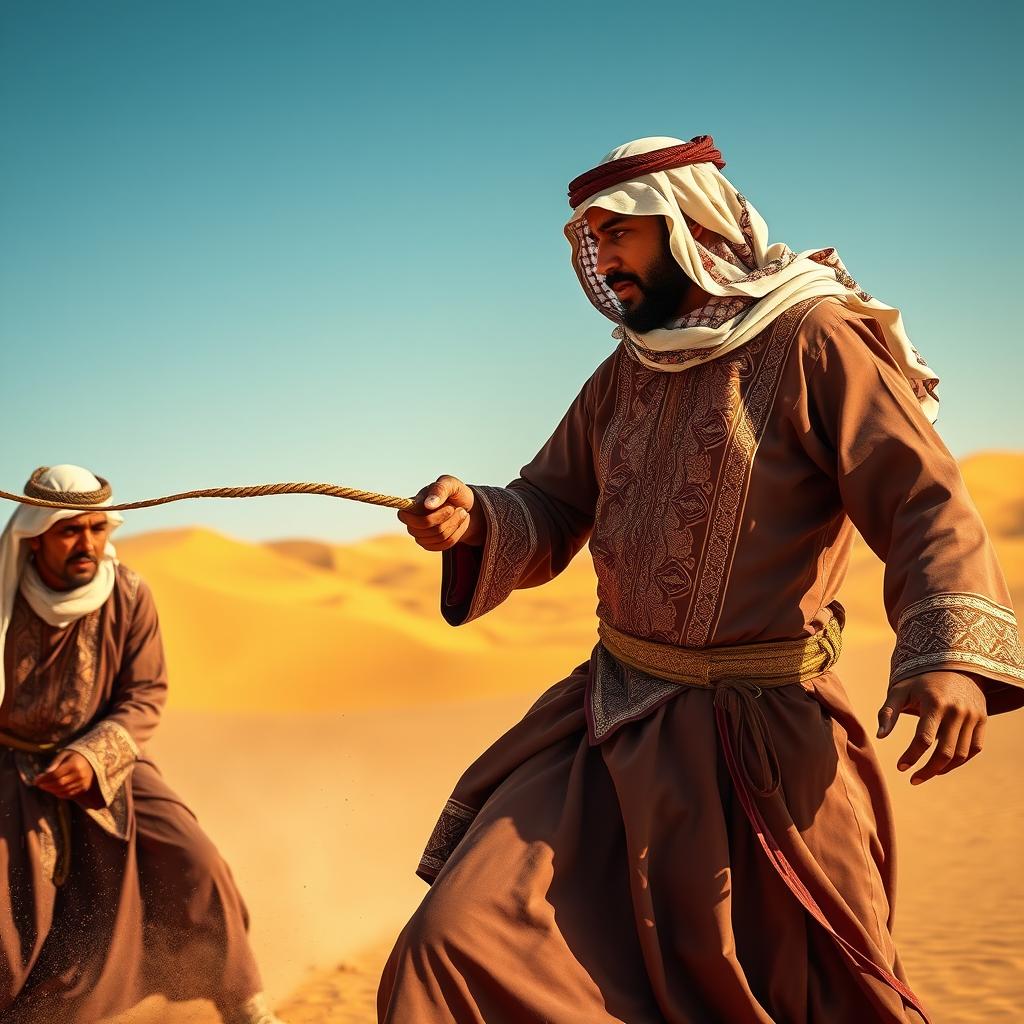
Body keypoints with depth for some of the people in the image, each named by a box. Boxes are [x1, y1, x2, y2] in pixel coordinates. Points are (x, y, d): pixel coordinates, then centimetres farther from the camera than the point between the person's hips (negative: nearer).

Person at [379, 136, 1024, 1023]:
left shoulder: (816, 342, -9)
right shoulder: (627, 373, 13)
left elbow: (926, 504, -17)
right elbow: (549, 515, 12)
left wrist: (953, 652, -34)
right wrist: (474, 523, -11)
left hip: (751, 734, -6)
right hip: (611, 720, 6)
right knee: (458, 941, -2)